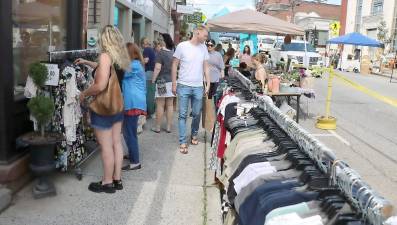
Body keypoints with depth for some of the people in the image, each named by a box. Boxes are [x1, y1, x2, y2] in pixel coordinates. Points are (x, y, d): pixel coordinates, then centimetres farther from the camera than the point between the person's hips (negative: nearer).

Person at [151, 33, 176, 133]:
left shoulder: (161, 53, -11)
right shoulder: (173, 53, 7)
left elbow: (157, 68, -16)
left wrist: (153, 80, -8)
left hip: (162, 81, -6)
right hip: (172, 81, 6)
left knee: (160, 105, 1)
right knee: (170, 105, 9)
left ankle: (157, 127, 8)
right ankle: (169, 127, 14)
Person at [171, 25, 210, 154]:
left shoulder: (203, 48, 6)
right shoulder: (182, 46, -5)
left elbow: (206, 67, 11)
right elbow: (174, 65, 0)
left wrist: (208, 83, 5)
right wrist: (174, 84, -2)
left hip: (198, 87, 3)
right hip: (183, 86, -3)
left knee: (197, 114, 12)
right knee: (182, 115, 1)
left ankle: (194, 135, 33)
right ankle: (182, 142, 7)